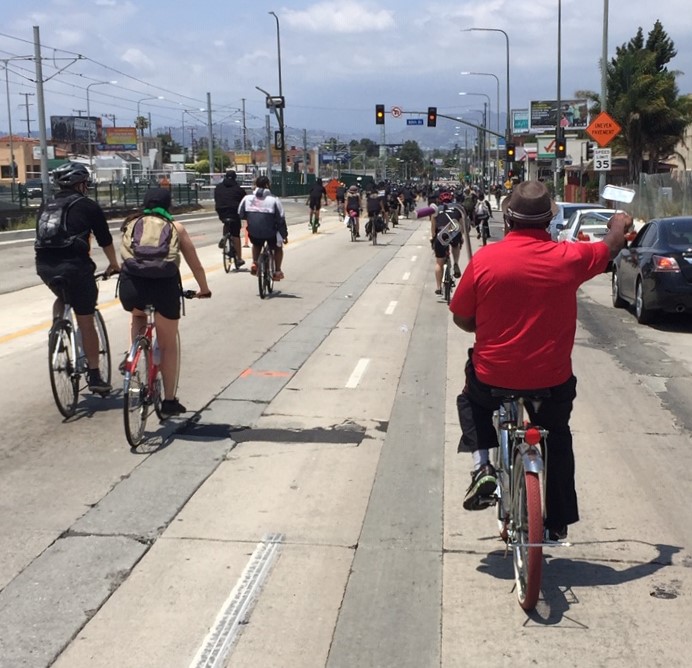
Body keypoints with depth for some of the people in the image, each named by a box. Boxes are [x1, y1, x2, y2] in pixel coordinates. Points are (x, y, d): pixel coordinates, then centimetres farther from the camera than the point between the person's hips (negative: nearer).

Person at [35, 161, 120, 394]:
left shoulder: (45, 206, 20)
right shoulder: (88, 206, 6)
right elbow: (105, 240, 12)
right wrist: (114, 264, 29)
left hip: (44, 265, 5)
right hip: (74, 265, -5)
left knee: (62, 297, 36)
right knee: (86, 322, 3)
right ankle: (94, 376, 6)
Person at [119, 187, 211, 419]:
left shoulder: (131, 224, 19)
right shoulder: (175, 227, 16)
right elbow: (195, 264, 20)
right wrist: (204, 289, 36)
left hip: (132, 285, 1)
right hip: (164, 286, -1)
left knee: (138, 316, 37)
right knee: (168, 345, 15)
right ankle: (169, 402, 20)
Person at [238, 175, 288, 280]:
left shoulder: (247, 198, 2)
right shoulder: (274, 200, -8)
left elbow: (240, 215, 10)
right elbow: (281, 219, -6)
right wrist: (285, 235, 3)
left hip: (253, 233, 3)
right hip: (270, 233, -3)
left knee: (256, 245, 37)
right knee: (278, 248, 27)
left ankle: (254, 263, 18)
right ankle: (277, 271, 23)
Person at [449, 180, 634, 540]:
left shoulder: (484, 259, -13)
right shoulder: (569, 258, -9)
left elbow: (461, 318, -4)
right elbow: (611, 246, 13)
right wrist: (619, 225, 36)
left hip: (493, 375, -1)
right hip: (551, 378, 1)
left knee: (471, 400, 33)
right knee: (556, 440, 27)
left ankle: (481, 465, 14)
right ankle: (558, 521, 34)